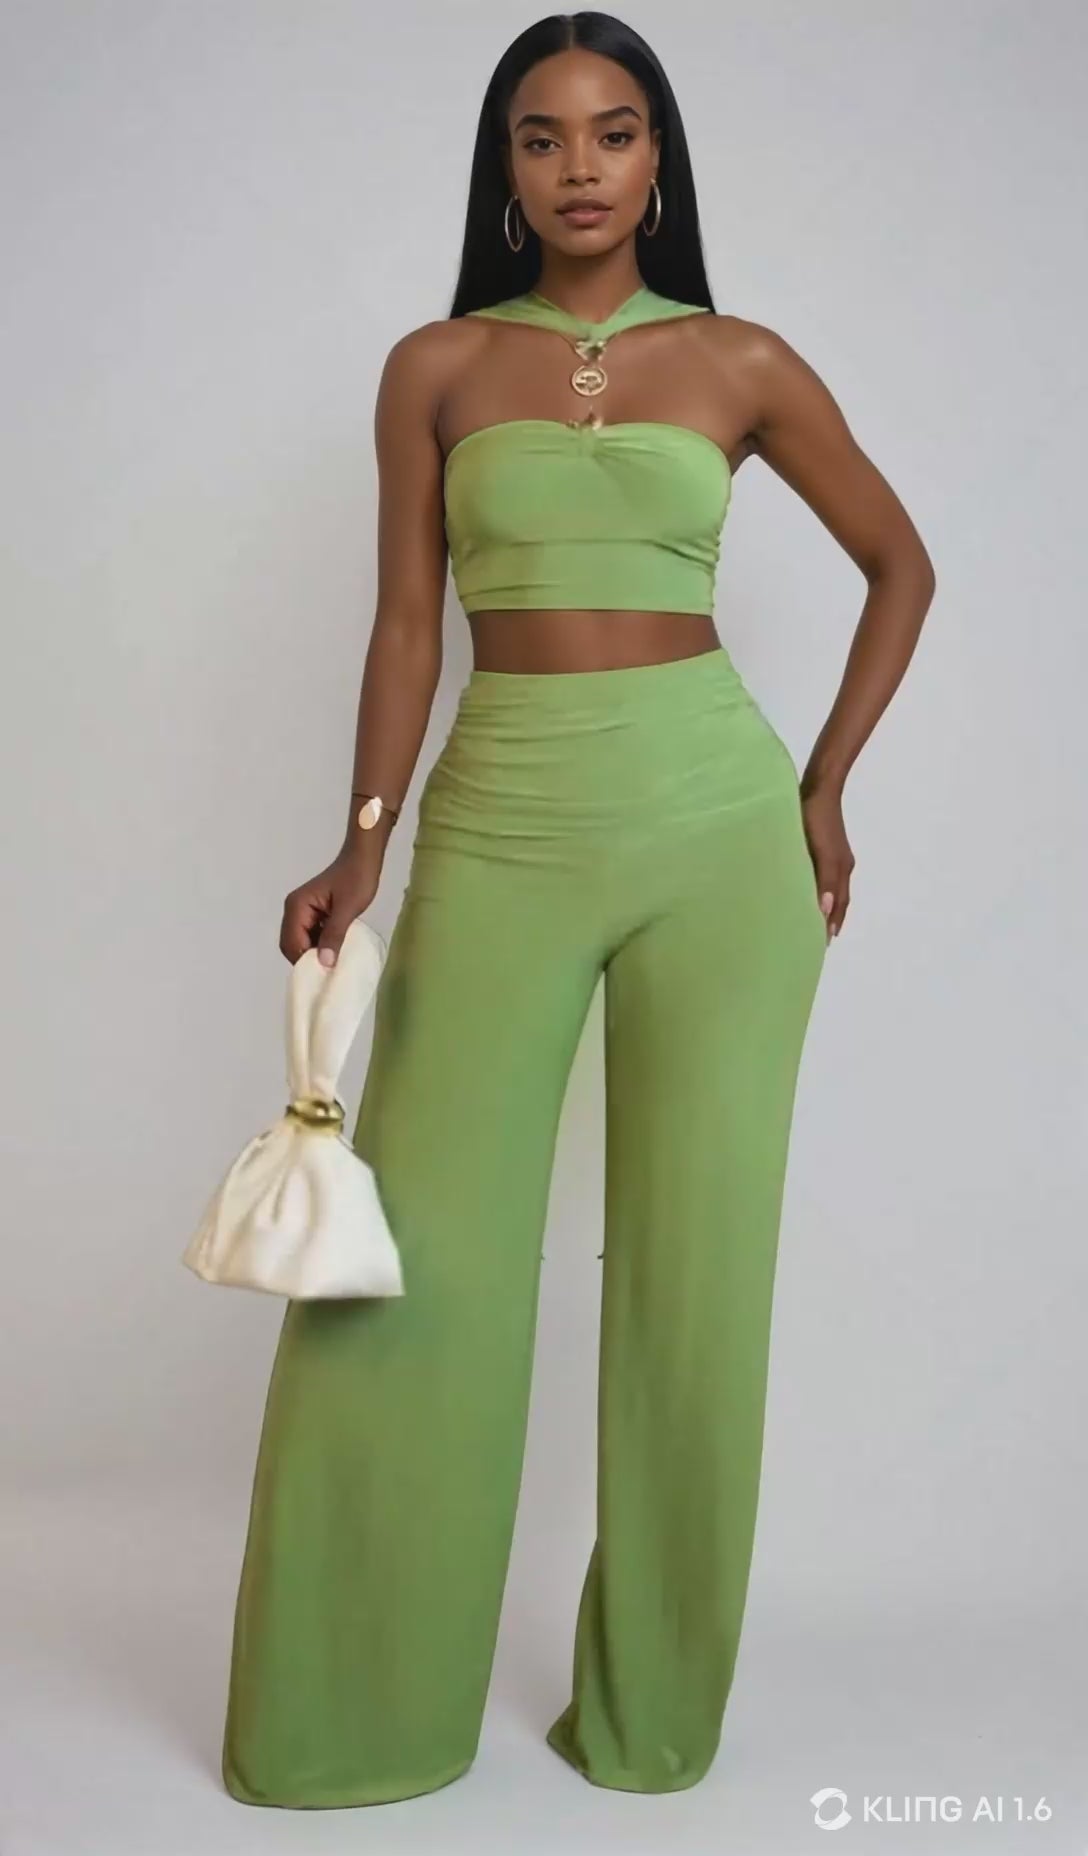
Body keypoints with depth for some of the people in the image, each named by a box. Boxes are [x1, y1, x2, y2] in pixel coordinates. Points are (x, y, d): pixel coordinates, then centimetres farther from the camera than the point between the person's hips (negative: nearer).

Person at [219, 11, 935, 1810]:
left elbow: (900, 562, 15)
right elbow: (408, 622, 5)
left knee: (694, 1258, 4)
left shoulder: (741, 363, 7)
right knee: (418, 1260, -1)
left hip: (714, 820, 0)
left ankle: (655, 1701, 21)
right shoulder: (435, 367, 8)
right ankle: (352, 1706, 16)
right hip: (501, 822, 0)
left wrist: (822, 784, 9)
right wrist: (363, 842, -7)